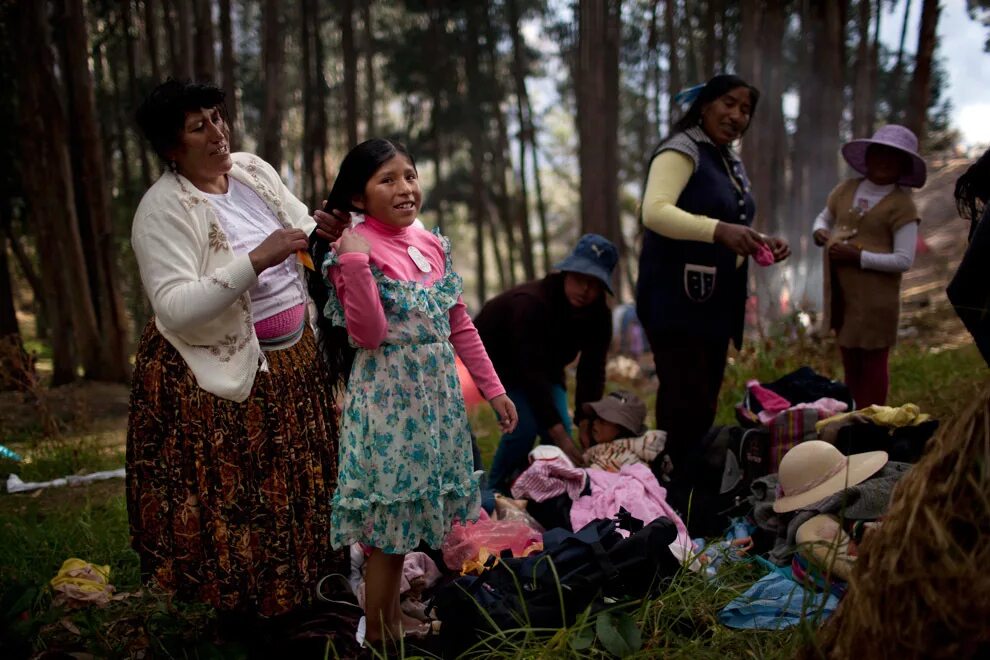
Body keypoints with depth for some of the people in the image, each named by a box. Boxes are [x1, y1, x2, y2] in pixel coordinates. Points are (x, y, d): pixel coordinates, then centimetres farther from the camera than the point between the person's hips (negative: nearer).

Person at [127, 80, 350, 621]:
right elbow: (175, 308, -27)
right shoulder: (164, 210, -17)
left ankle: (302, 590, 37)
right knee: (240, 496, 4)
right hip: (226, 375, -7)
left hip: (294, 359, 7)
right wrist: (255, 260, -33)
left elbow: (301, 228, 12)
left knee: (299, 480, 17)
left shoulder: (254, 170, 3)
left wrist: (324, 231, -13)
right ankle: (249, 610, 25)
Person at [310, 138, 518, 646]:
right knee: (390, 528, 1)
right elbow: (369, 334, -20)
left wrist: (492, 388, 13)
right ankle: (381, 639, 17)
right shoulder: (355, 248, -11)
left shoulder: (433, 244, 8)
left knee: (434, 515, 14)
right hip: (389, 397, -7)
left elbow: (460, 326, 13)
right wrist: (354, 261, -26)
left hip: (439, 392, 7)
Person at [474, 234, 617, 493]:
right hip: (497, 363, -6)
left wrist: (587, 421, -30)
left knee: (561, 432, -11)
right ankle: (496, 493, -5)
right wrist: (559, 434, -43)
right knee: (524, 427, -24)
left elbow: (591, 372, -18)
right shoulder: (530, 303, -37)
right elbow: (530, 372, -40)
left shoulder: (599, 316, -17)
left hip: (544, 368, 6)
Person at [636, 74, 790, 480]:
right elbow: (654, 212, -26)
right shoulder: (681, 151, -9)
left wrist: (761, 244, 5)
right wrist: (719, 230, -38)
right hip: (677, 303, -9)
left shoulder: (730, 163, 18)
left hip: (716, 305, 9)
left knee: (702, 411, 14)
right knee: (684, 409, -12)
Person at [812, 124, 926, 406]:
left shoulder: (901, 205, -13)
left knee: (872, 364, 4)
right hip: (841, 293, 6)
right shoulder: (846, 189, 4)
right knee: (850, 362, 19)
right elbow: (824, 217, 21)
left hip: (875, 298, -6)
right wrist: (819, 231, -2)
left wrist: (859, 257, -23)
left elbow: (904, 260, -17)